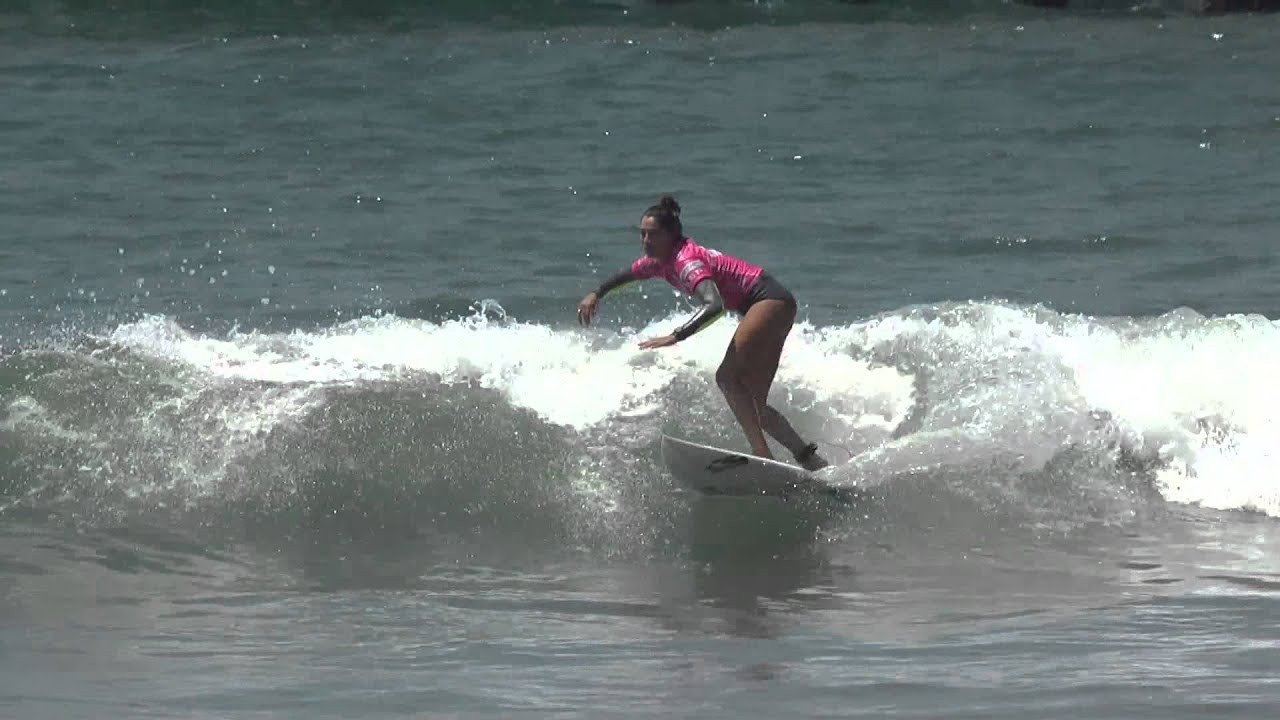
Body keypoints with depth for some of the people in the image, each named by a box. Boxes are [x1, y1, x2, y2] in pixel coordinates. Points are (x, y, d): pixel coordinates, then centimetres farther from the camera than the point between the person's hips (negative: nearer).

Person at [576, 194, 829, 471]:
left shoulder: (686, 262, -22)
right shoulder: (661, 260, 6)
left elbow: (714, 305, -39)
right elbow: (628, 274, 30)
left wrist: (675, 337, -45)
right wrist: (597, 293, 18)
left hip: (769, 300, -10)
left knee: (728, 377, -24)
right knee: (752, 402, 7)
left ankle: (762, 454, -34)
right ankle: (810, 459, 10)